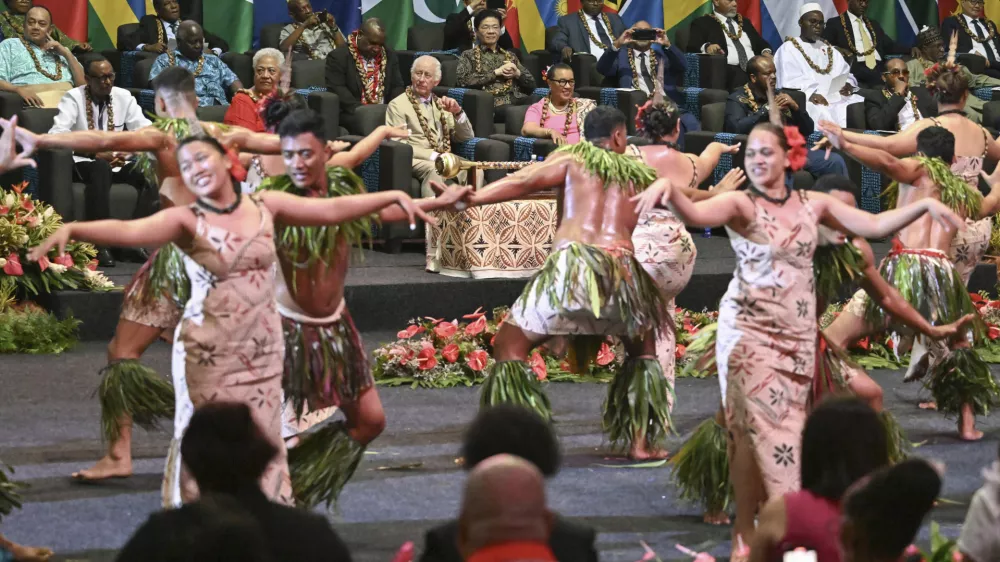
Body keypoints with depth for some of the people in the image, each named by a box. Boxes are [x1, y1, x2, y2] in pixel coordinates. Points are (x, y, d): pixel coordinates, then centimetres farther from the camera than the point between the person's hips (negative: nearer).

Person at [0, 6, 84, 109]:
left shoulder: (60, 50, 29)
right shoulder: (9, 45, 17)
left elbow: (82, 84, 18)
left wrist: (67, 54, 9)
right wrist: (19, 89, -18)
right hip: (37, 101, -4)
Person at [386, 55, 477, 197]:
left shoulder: (441, 104, 22)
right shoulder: (398, 105, 3)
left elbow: (466, 137, 20)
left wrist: (458, 112, 0)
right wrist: (433, 156, -17)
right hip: (415, 161, -5)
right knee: (434, 169, -38)